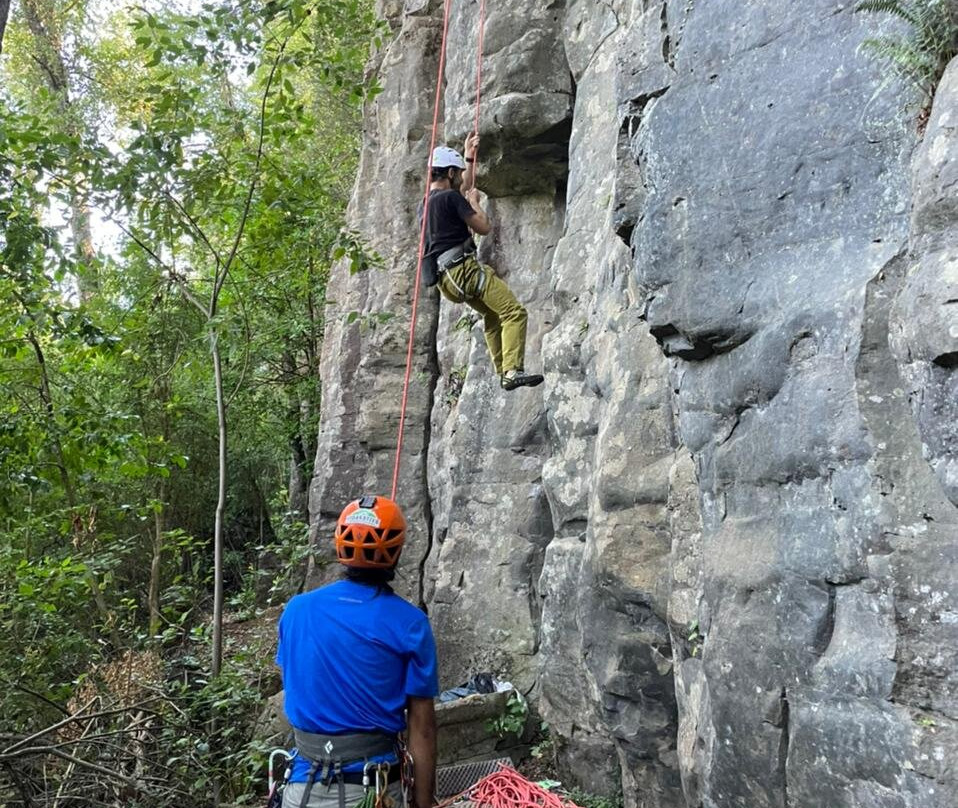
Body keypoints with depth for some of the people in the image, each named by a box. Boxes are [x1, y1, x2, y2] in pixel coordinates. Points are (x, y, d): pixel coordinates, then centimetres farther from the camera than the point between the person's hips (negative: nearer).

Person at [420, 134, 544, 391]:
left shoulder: (426, 203, 21)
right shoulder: (450, 197, -8)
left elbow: (463, 190, 39)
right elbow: (484, 227, -7)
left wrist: (470, 157, 42)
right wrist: (474, 202, 10)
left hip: (447, 278, 10)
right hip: (464, 269, -10)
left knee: (492, 314, 25)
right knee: (514, 313, -12)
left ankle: (502, 371, 20)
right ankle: (513, 371, -23)